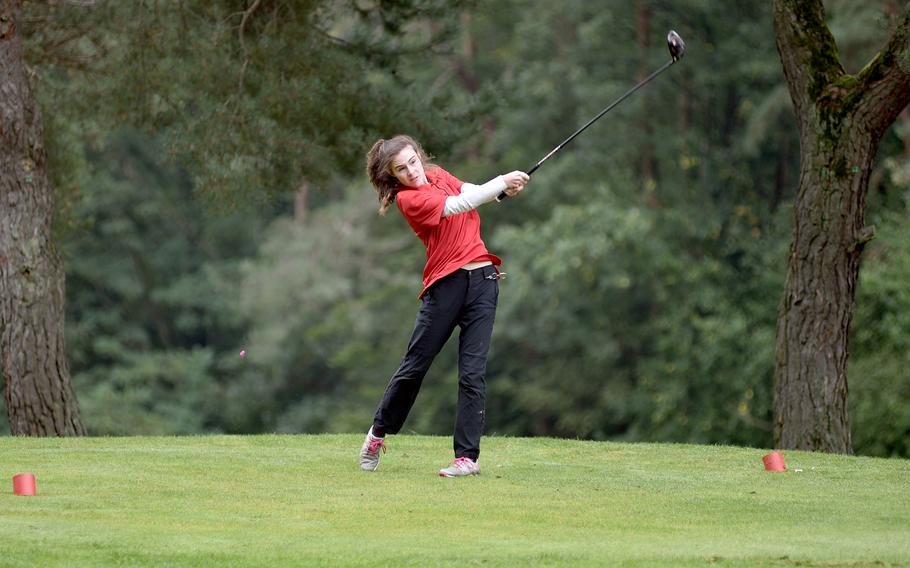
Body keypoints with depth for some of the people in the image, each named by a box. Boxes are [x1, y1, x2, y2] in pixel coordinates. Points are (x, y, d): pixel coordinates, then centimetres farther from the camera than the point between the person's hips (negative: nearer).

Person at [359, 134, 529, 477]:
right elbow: (457, 205, -19)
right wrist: (502, 182, -20)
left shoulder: (438, 175, 13)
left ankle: (467, 456, -3)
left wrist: (504, 188, -13)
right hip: (445, 284, -4)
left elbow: (474, 192, 7)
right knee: (414, 367, 4)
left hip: (482, 278, 5)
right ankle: (379, 433, 26)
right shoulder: (407, 198, -8)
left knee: (472, 373, -3)